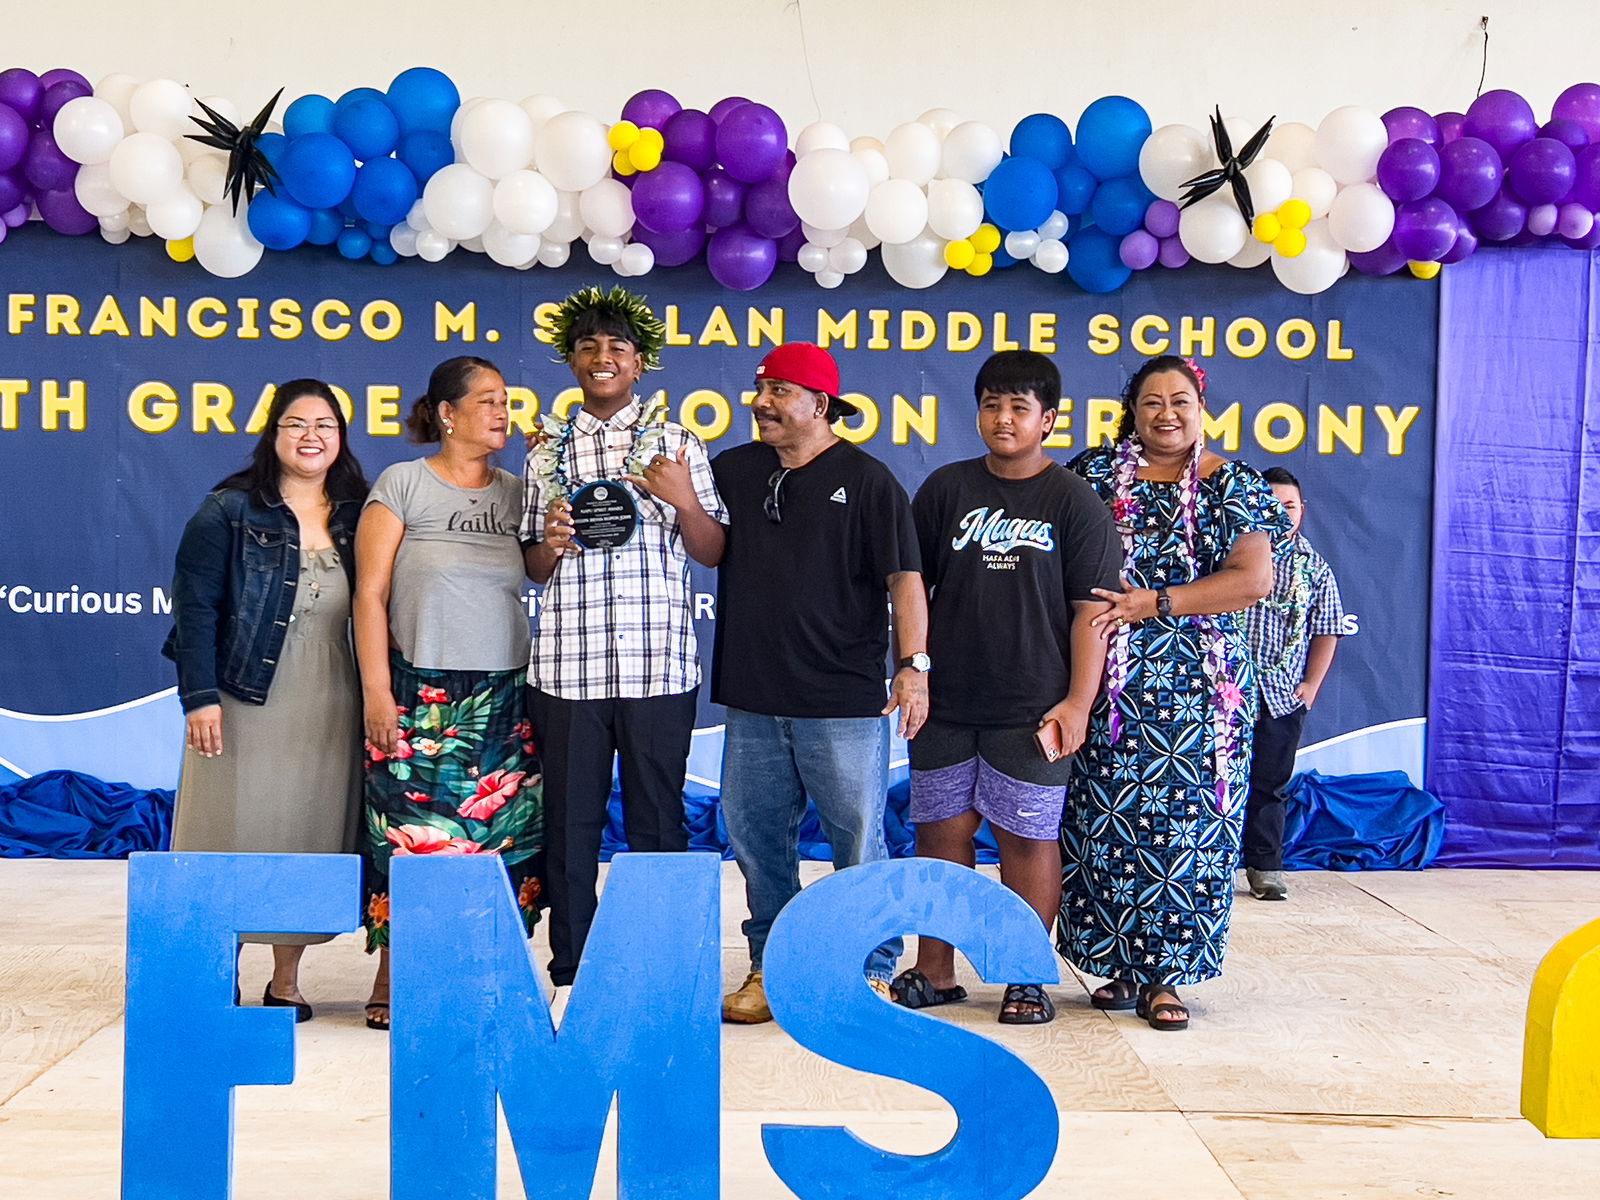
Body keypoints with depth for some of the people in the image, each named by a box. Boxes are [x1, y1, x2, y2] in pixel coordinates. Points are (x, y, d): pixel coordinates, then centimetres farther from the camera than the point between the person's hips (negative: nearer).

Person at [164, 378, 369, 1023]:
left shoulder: (356, 516, 8)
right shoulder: (229, 511, -2)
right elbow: (195, 605, -5)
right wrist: (201, 696, -13)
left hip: (328, 709, 3)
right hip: (247, 703, -3)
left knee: (310, 835, 7)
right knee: (236, 833, 2)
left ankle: (286, 981, 18)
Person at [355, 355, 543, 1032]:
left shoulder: (518, 493, 12)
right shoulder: (403, 484, 0)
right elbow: (370, 594, -3)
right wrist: (376, 691, -8)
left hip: (504, 697, 4)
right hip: (420, 695, -4)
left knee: (501, 838, 1)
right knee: (409, 836, -4)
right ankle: (392, 983, 8)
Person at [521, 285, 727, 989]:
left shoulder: (677, 445, 8)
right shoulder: (548, 452, 13)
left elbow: (712, 554, 8)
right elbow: (532, 569, 16)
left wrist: (685, 501, -10)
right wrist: (549, 546, -6)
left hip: (657, 665, -1)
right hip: (567, 666, 2)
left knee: (657, 821, 3)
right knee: (569, 822, 5)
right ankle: (568, 975, 15)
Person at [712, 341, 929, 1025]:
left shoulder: (866, 480, -2)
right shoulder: (733, 471, 12)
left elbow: (904, 577, -5)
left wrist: (914, 665, -15)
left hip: (844, 704, -5)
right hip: (752, 699, 5)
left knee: (859, 841, 0)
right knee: (755, 838, 10)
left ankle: (872, 969, 13)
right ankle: (771, 966, 23)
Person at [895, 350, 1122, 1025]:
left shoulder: (1075, 502, 0)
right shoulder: (947, 489, 9)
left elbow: (1091, 609, -3)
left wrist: (1078, 702, -9)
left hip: (1031, 710, -3)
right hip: (947, 704, 3)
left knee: (1028, 838, 2)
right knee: (941, 831, 7)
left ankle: (1027, 979, 12)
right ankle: (934, 973, 18)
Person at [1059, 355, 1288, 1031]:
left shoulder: (1232, 486, 5)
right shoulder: (1095, 474, 9)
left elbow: (1254, 578, -6)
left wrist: (1156, 603, -14)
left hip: (1201, 689, -1)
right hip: (1110, 686, 1)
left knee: (1188, 824, -2)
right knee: (1107, 819, 0)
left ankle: (1163, 976, 7)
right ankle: (1120, 967, 13)